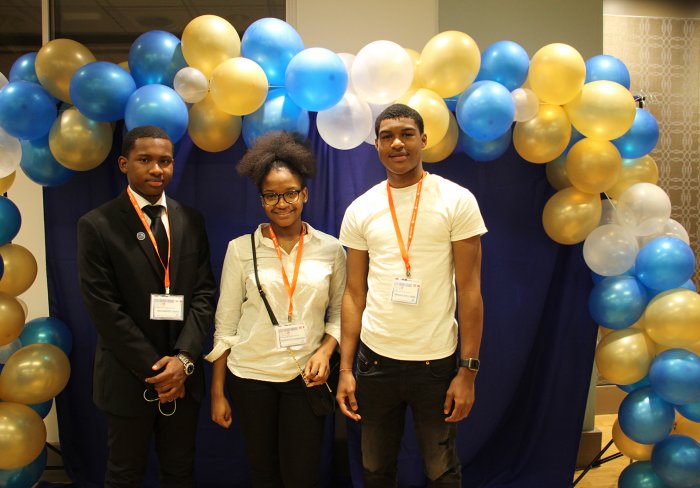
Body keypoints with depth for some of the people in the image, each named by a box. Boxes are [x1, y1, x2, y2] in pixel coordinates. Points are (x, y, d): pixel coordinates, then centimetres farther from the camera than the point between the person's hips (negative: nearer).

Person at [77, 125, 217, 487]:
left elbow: (204, 293, -1)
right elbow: (104, 308, -13)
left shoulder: (190, 221, 2)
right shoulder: (96, 225, -9)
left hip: (184, 374, 3)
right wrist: (155, 368, -13)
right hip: (128, 378, -3)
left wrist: (183, 358, -13)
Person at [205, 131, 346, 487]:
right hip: (249, 376, 0)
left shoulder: (330, 249, -2)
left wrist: (325, 351, -12)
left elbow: (339, 312, 7)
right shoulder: (241, 248, -5)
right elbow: (225, 323, -2)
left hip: (305, 376, 0)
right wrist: (217, 392, 0)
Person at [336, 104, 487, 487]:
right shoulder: (359, 210, 3)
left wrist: (468, 371, -9)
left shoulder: (457, 201, -5)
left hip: (437, 361, -2)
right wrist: (345, 369, 2)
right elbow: (354, 293, 5)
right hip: (375, 359, 3)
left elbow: (469, 290, -6)